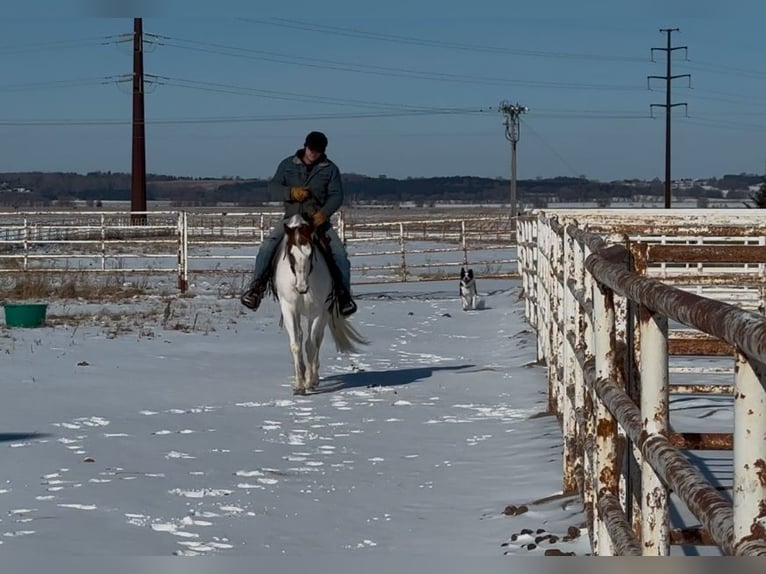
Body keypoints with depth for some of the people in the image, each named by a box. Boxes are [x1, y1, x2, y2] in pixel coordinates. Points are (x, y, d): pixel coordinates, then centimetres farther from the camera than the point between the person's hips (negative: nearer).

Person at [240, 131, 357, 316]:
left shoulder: (330, 169, 4)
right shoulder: (288, 165, 6)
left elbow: (336, 196, -4)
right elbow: (273, 187, 1)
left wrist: (324, 213, -24)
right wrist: (291, 192, -20)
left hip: (319, 220, 0)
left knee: (340, 254, -19)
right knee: (267, 248, -22)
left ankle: (343, 295, -11)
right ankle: (256, 287, -15)